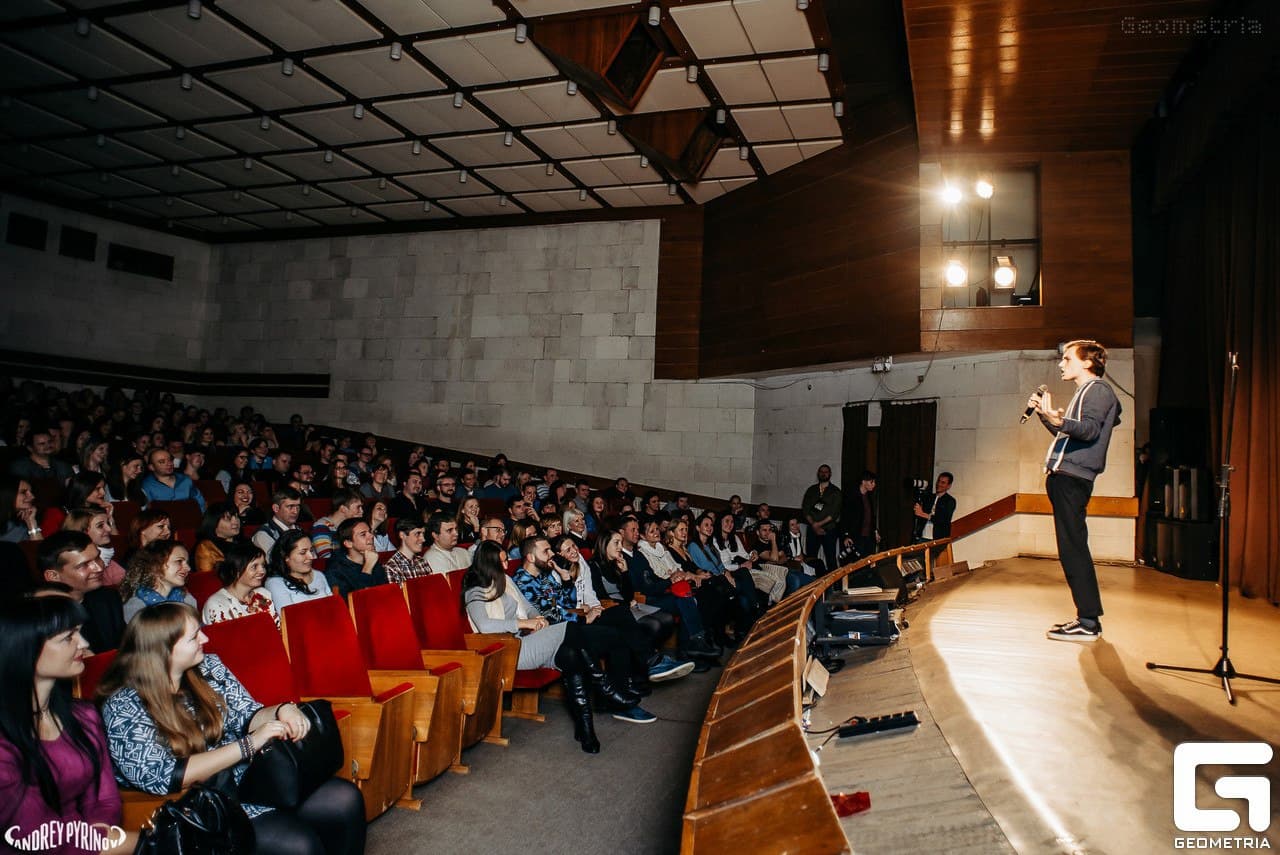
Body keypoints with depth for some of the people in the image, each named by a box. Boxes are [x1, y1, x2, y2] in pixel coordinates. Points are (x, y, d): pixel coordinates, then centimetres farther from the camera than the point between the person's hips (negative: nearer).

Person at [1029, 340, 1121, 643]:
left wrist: (1059, 420, -38)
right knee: (1072, 549, 11)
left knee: (1072, 549, -11)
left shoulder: (1098, 389, -4)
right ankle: (1088, 617, 16)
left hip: (1072, 478, -10)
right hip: (1064, 477, 10)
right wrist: (1044, 412, 26)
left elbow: (1090, 429, -22)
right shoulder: (1085, 391, 25)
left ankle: (1088, 622, -9)